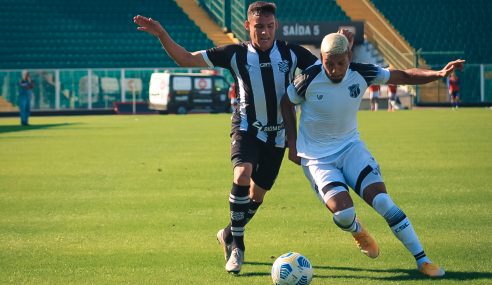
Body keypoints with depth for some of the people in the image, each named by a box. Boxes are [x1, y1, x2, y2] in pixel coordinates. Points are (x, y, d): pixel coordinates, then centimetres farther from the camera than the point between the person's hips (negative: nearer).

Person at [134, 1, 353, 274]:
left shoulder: (291, 53, -4)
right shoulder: (236, 54, -7)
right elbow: (185, 59, -5)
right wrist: (161, 34, -18)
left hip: (278, 133, 3)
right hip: (247, 128, -2)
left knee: (257, 193, 11)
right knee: (242, 174, -29)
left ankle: (229, 235, 39)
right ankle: (236, 246, -18)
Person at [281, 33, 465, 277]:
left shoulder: (361, 74, -11)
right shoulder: (310, 79, -18)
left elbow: (405, 76, -2)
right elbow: (286, 102, 1)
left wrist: (440, 74, -16)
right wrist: (292, 143, -2)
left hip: (350, 147, 2)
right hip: (317, 157, -2)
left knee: (383, 202, -16)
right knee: (343, 214, -23)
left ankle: (422, 260, -6)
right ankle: (357, 231, 16)